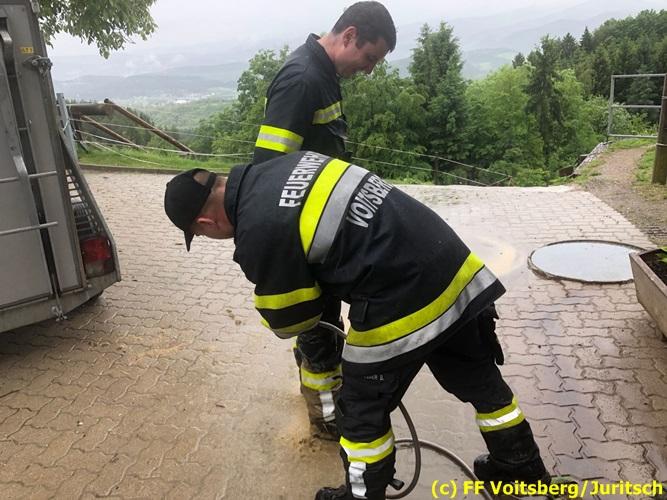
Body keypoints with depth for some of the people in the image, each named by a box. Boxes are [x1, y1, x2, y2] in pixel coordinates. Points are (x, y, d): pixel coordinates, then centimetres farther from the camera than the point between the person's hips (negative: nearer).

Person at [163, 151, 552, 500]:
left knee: (363, 409, 15)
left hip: (404, 304, -9)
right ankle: (522, 464, 50)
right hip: (453, 265, 9)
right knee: (479, 378, 28)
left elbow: (289, 319, 0)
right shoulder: (289, 164, 9)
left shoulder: (258, 235, -14)